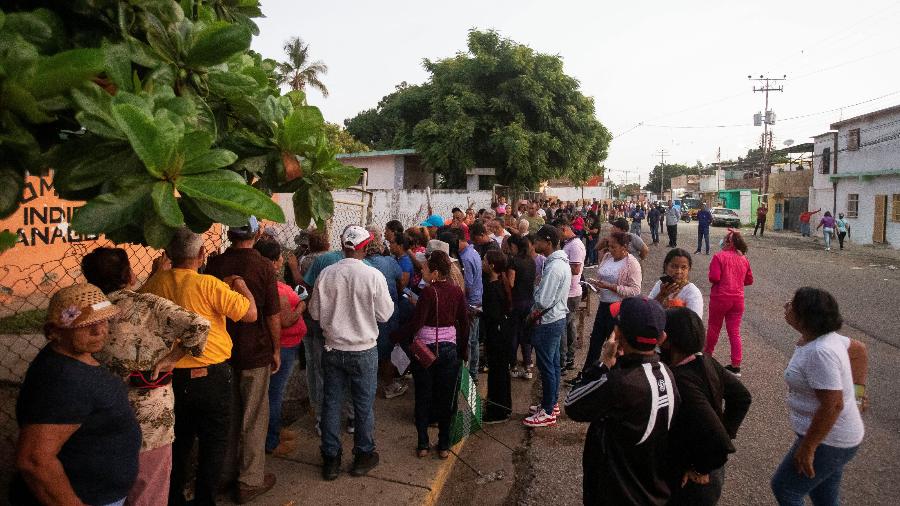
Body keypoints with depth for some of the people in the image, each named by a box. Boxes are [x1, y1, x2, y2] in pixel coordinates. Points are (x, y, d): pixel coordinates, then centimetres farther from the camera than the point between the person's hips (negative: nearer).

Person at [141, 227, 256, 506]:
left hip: (172, 376, 5)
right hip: (210, 376, -5)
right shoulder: (209, 285, -20)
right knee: (214, 443, 11)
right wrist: (240, 285, -2)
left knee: (178, 441, 22)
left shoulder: (156, 282, -5)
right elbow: (250, 313, -18)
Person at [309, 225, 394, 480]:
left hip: (333, 349, 2)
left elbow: (315, 312, -1)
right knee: (364, 404, 13)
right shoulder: (373, 276, -16)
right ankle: (363, 456, 27)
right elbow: (385, 314, -8)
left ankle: (331, 459, 25)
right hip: (364, 350, -2)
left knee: (331, 403, 14)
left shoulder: (326, 274, -10)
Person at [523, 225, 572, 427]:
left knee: (547, 367, 0)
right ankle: (551, 403, 32)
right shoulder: (562, 262, 7)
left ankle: (547, 413, 11)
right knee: (553, 364, 19)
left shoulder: (553, 267, -24)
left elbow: (543, 302, -25)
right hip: (558, 318, 10)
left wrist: (532, 315, -7)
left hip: (548, 323, -10)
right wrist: (536, 313, 7)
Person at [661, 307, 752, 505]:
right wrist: (727, 430, 5)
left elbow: (718, 442, -35)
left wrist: (700, 470, -19)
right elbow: (742, 397, 5)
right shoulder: (706, 362, -8)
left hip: (691, 483, -7)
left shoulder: (681, 380, -33)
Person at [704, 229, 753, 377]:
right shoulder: (744, 259, 4)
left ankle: (708, 353, 35)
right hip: (738, 299, 4)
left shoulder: (719, 256, -13)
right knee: (735, 331, 7)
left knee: (714, 327, 16)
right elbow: (749, 280, 10)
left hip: (720, 298, -4)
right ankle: (736, 365, 8)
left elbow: (714, 278, -19)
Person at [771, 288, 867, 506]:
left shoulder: (820, 352, -30)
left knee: (784, 488, 6)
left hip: (827, 439, -9)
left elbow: (833, 405, -31)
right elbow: (859, 349, 18)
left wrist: (807, 447, -25)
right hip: (834, 436, 9)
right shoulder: (824, 337, 0)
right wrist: (858, 388, 17)